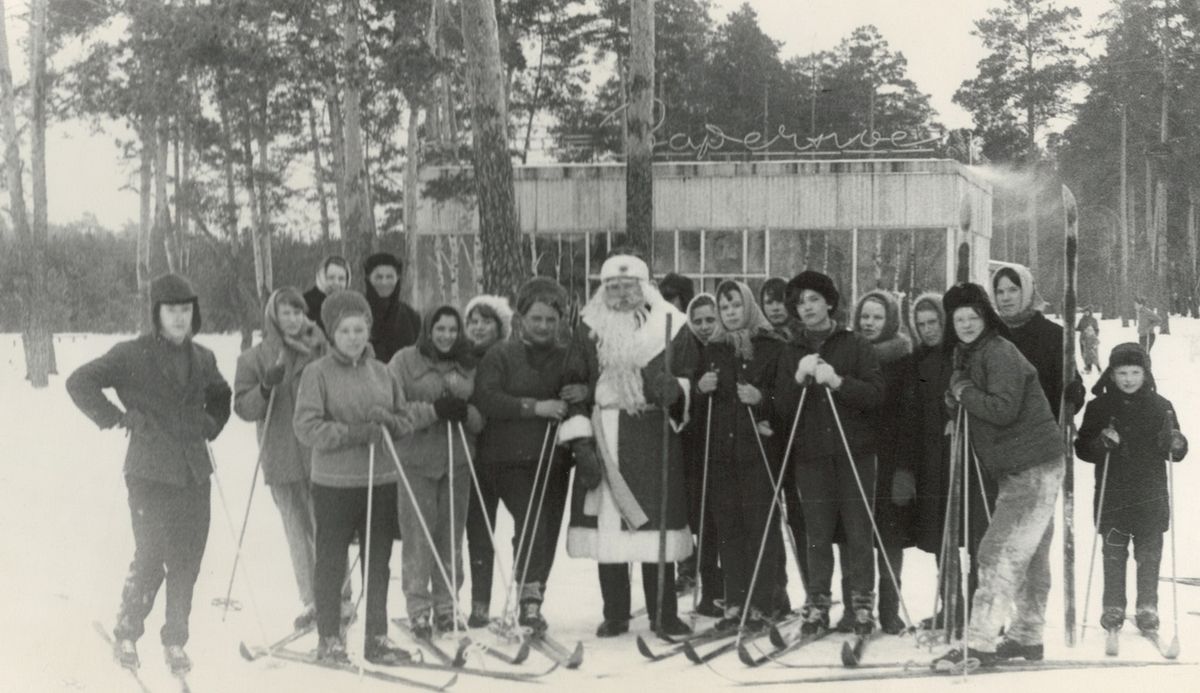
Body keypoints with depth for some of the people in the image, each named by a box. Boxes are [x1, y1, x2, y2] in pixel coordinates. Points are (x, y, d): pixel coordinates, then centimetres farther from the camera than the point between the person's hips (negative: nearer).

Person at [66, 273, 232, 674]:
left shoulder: (203, 359, 11)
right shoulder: (132, 355, -6)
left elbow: (222, 396, 30)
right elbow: (79, 383, -7)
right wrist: (118, 418, -10)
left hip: (195, 473, 5)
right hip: (150, 472, -5)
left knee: (187, 563, 5)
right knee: (151, 558, -6)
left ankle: (175, 642, 16)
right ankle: (126, 635, 13)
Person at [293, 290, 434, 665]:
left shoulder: (381, 372, 9)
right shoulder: (317, 373, -5)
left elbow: (406, 419, 15)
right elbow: (307, 427, -12)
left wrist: (390, 421, -7)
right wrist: (354, 433, -20)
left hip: (381, 480, 5)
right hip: (334, 482, -4)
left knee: (379, 563, 9)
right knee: (331, 563, 6)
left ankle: (376, 637, 19)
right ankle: (329, 638, 18)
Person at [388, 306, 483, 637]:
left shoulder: (468, 364, 11)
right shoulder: (404, 361, 0)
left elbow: (483, 416, 11)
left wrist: (465, 413, -11)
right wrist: (433, 411, -18)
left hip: (457, 462, 4)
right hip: (416, 460, -4)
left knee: (451, 537, 8)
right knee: (418, 535, -4)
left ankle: (447, 605, 17)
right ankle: (418, 607, 4)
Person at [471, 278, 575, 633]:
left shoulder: (568, 357, 13)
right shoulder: (501, 355, 2)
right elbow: (485, 399, -10)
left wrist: (582, 395, -5)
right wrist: (534, 407, -17)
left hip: (553, 457, 4)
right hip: (511, 457, -4)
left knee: (548, 530, 5)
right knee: (530, 521, -19)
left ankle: (531, 599, 18)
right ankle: (529, 594, -13)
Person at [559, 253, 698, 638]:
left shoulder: (671, 327, 7)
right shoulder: (590, 330, 8)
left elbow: (689, 379, 10)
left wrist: (673, 389, -14)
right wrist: (580, 440, -6)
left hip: (655, 439, -1)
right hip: (605, 440, 1)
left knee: (657, 522, -1)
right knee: (607, 526, 1)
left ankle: (664, 615, 8)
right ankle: (614, 615, 12)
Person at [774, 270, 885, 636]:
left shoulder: (856, 346, 5)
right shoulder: (792, 355, 14)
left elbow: (876, 393, -6)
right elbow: (781, 407, 5)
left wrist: (838, 382, -19)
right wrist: (798, 379, -12)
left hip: (855, 452, -2)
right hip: (811, 456, 2)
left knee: (859, 532, -2)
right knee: (817, 534, 2)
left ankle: (862, 603, 6)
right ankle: (816, 605, 9)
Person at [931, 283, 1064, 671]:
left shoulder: (999, 353, -14)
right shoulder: (967, 355, 15)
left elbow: (1002, 409, -25)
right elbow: (980, 407, 21)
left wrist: (963, 391, -12)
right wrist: (958, 399, 0)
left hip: (1035, 470, -10)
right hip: (1020, 470, 10)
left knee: (1000, 554, -13)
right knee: (1029, 556, 17)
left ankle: (980, 643, -14)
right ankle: (1027, 637, 26)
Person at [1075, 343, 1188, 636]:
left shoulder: (1160, 406, 3)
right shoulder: (1099, 407, 1)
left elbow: (1176, 451, 7)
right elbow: (1082, 448, -1)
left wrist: (1176, 444, -16)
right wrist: (1101, 443, -21)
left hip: (1151, 496, 0)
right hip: (1112, 495, 0)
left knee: (1149, 555, 4)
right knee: (1113, 554, 6)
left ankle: (1147, 608, 17)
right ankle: (1113, 608, 18)